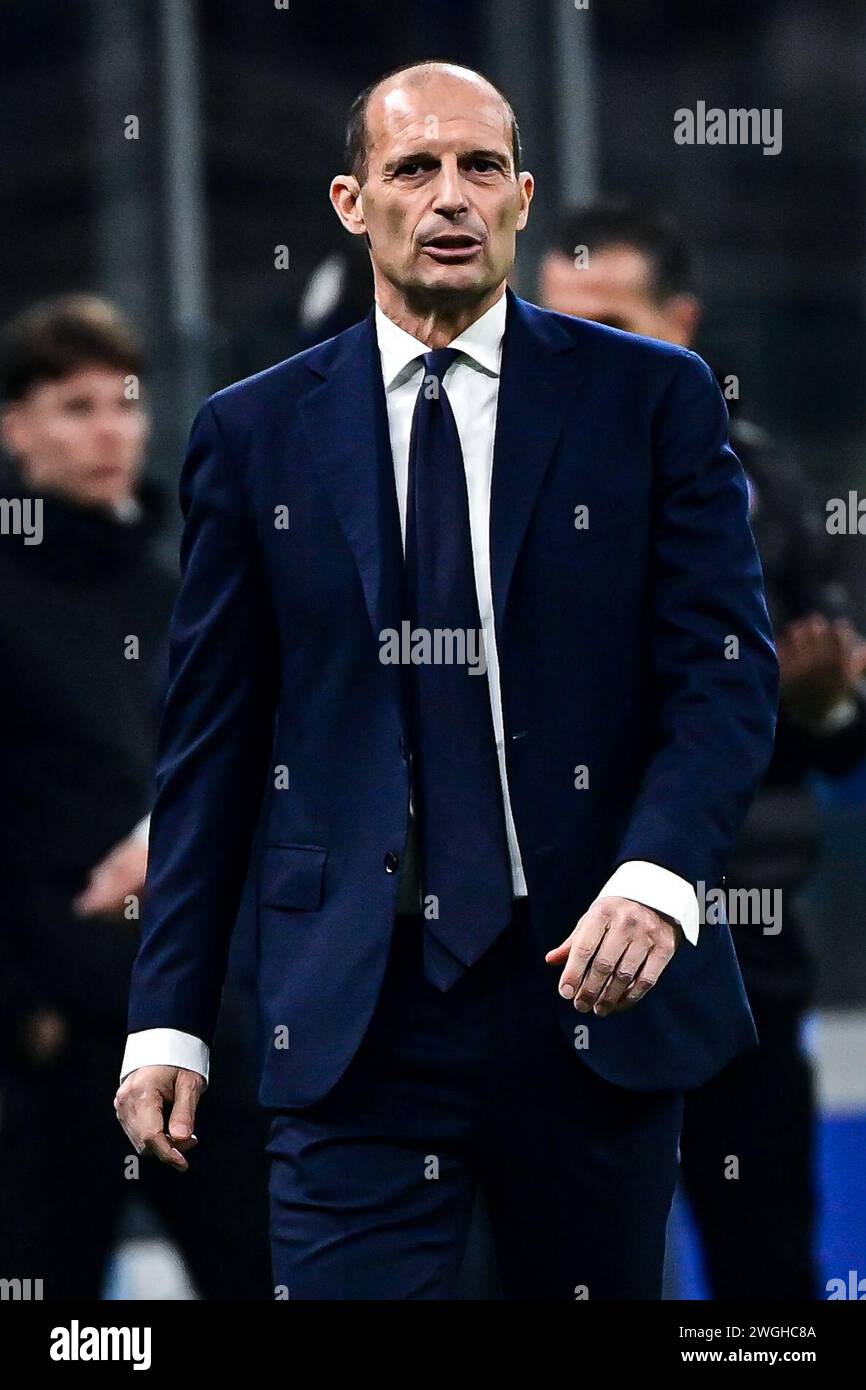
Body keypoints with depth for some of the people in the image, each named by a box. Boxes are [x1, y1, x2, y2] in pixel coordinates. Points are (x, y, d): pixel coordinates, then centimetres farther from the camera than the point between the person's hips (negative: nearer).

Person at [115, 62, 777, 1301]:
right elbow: (209, 742, 9)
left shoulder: (652, 400, 5)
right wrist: (169, 1018, 4)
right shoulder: (255, 434, 8)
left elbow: (727, 671, -2)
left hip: (593, 985, 0)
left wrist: (658, 875, -21)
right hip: (354, 1010, 0)